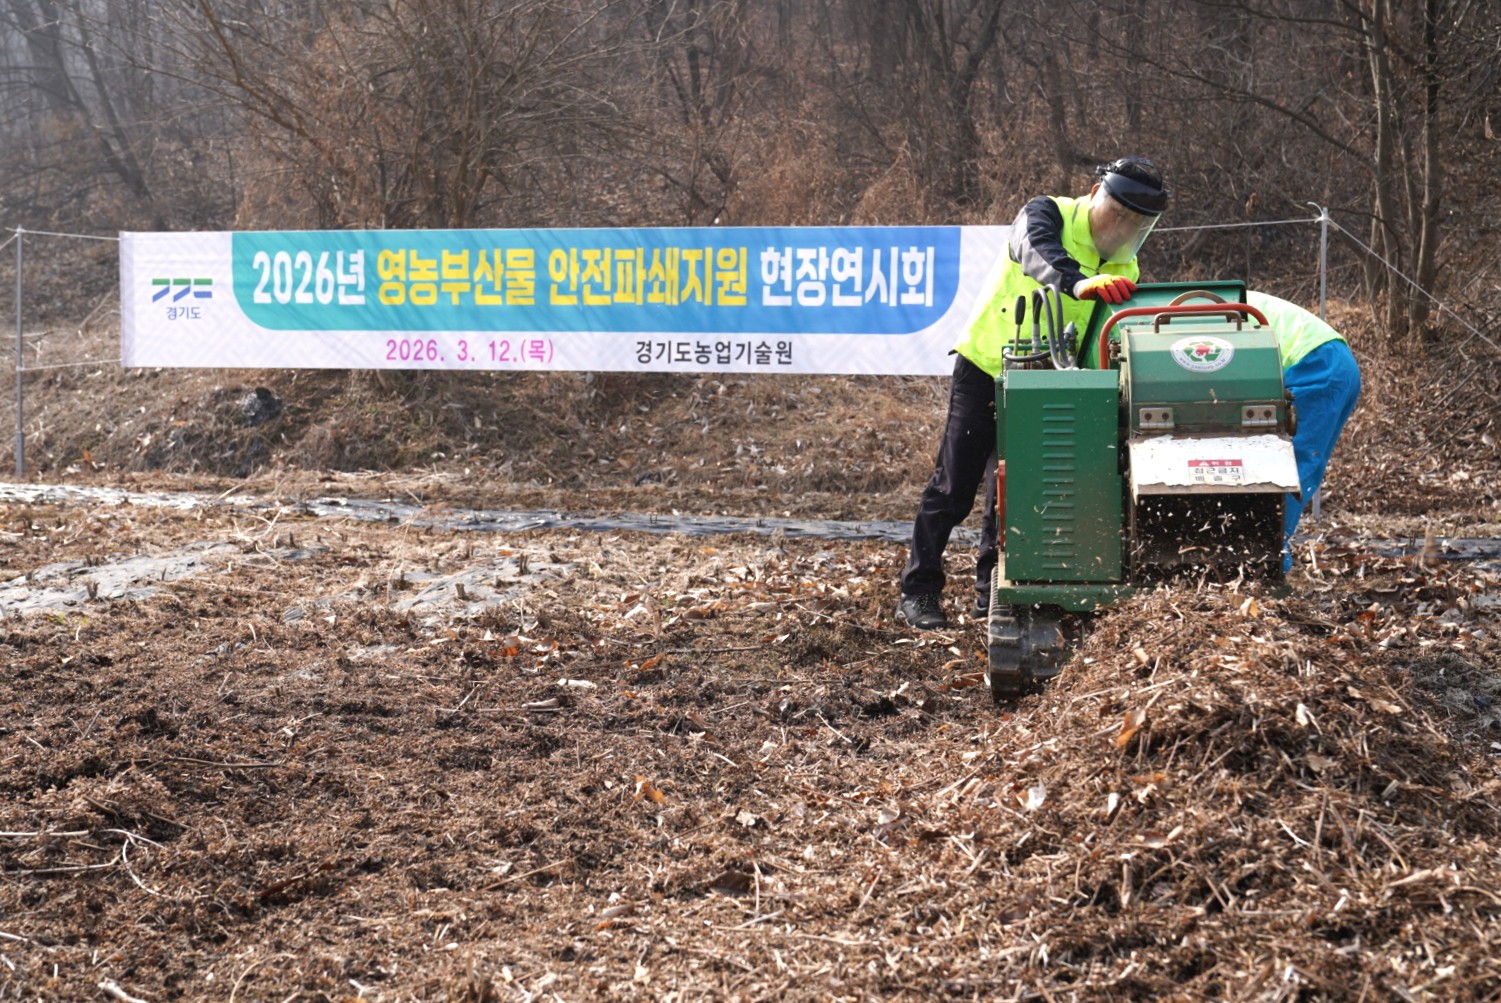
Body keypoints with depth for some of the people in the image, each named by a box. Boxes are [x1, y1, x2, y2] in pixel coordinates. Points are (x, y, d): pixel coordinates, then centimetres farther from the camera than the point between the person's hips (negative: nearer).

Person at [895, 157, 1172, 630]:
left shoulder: (1124, 269, 4)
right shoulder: (1046, 214, -12)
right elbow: (1038, 255, -36)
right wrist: (1078, 283, -56)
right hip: (985, 368, -4)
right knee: (954, 484, -4)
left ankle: (993, 595, 16)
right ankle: (917, 593, 4)